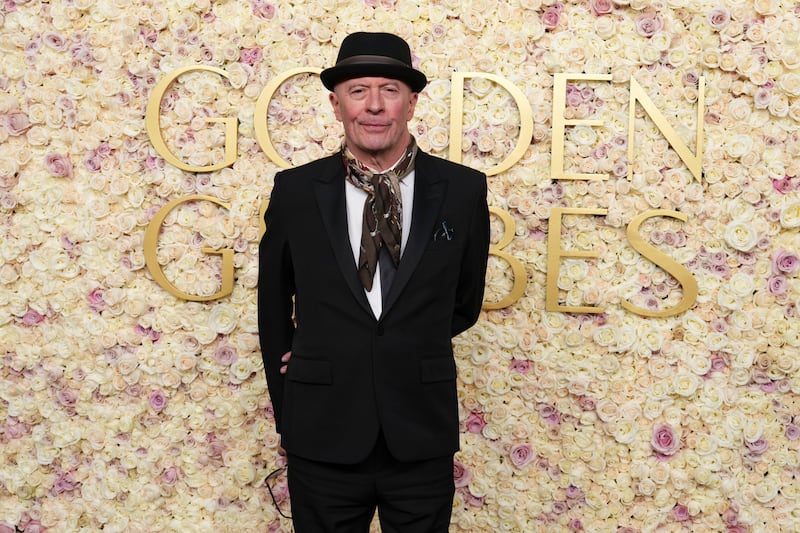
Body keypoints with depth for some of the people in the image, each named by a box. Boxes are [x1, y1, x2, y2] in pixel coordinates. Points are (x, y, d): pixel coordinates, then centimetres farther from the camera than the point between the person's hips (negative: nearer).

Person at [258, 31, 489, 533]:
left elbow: (464, 304, 8)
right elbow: (274, 307, 8)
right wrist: (288, 418, 12)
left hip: (423, 438, 0)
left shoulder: (463, 190, -4)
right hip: (323, 438, 0)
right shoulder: (296, 191, -3)